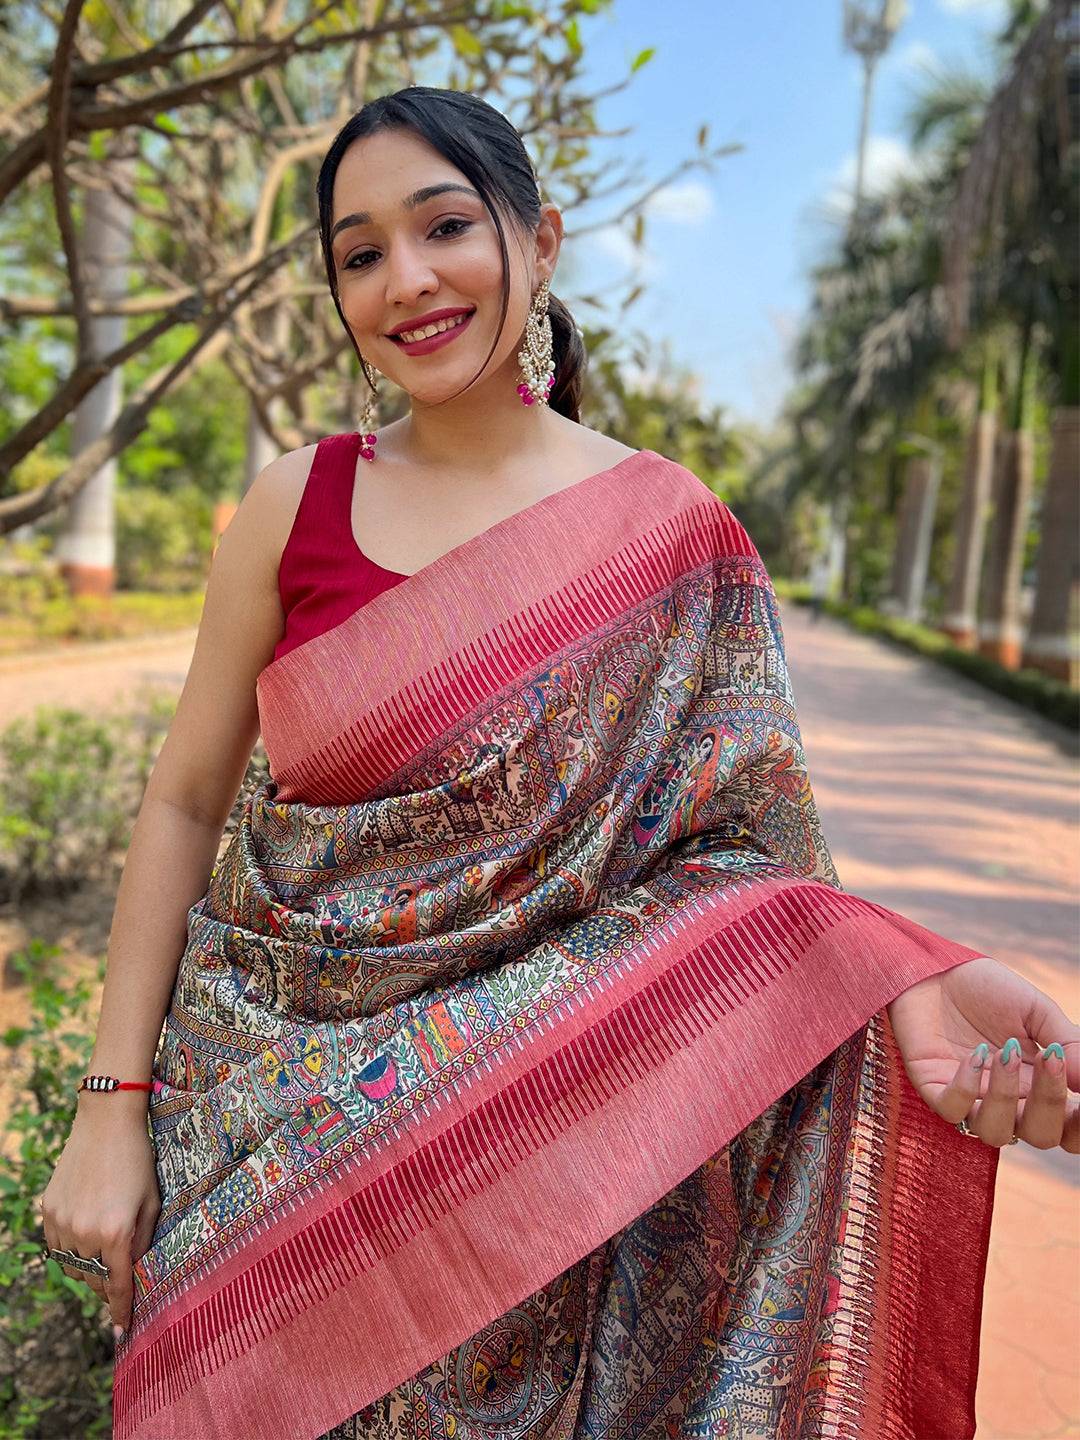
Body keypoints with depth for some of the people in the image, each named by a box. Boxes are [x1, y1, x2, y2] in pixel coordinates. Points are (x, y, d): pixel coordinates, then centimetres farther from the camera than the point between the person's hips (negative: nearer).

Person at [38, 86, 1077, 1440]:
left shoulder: (671, 531, -7)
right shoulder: (296, 503, -4)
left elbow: (735, 844, -8)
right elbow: (182, 804, 0)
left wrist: (900, 986, -28)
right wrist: (113, 1104, -3)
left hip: (525, 1137, -1)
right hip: (257, 1108, 2)